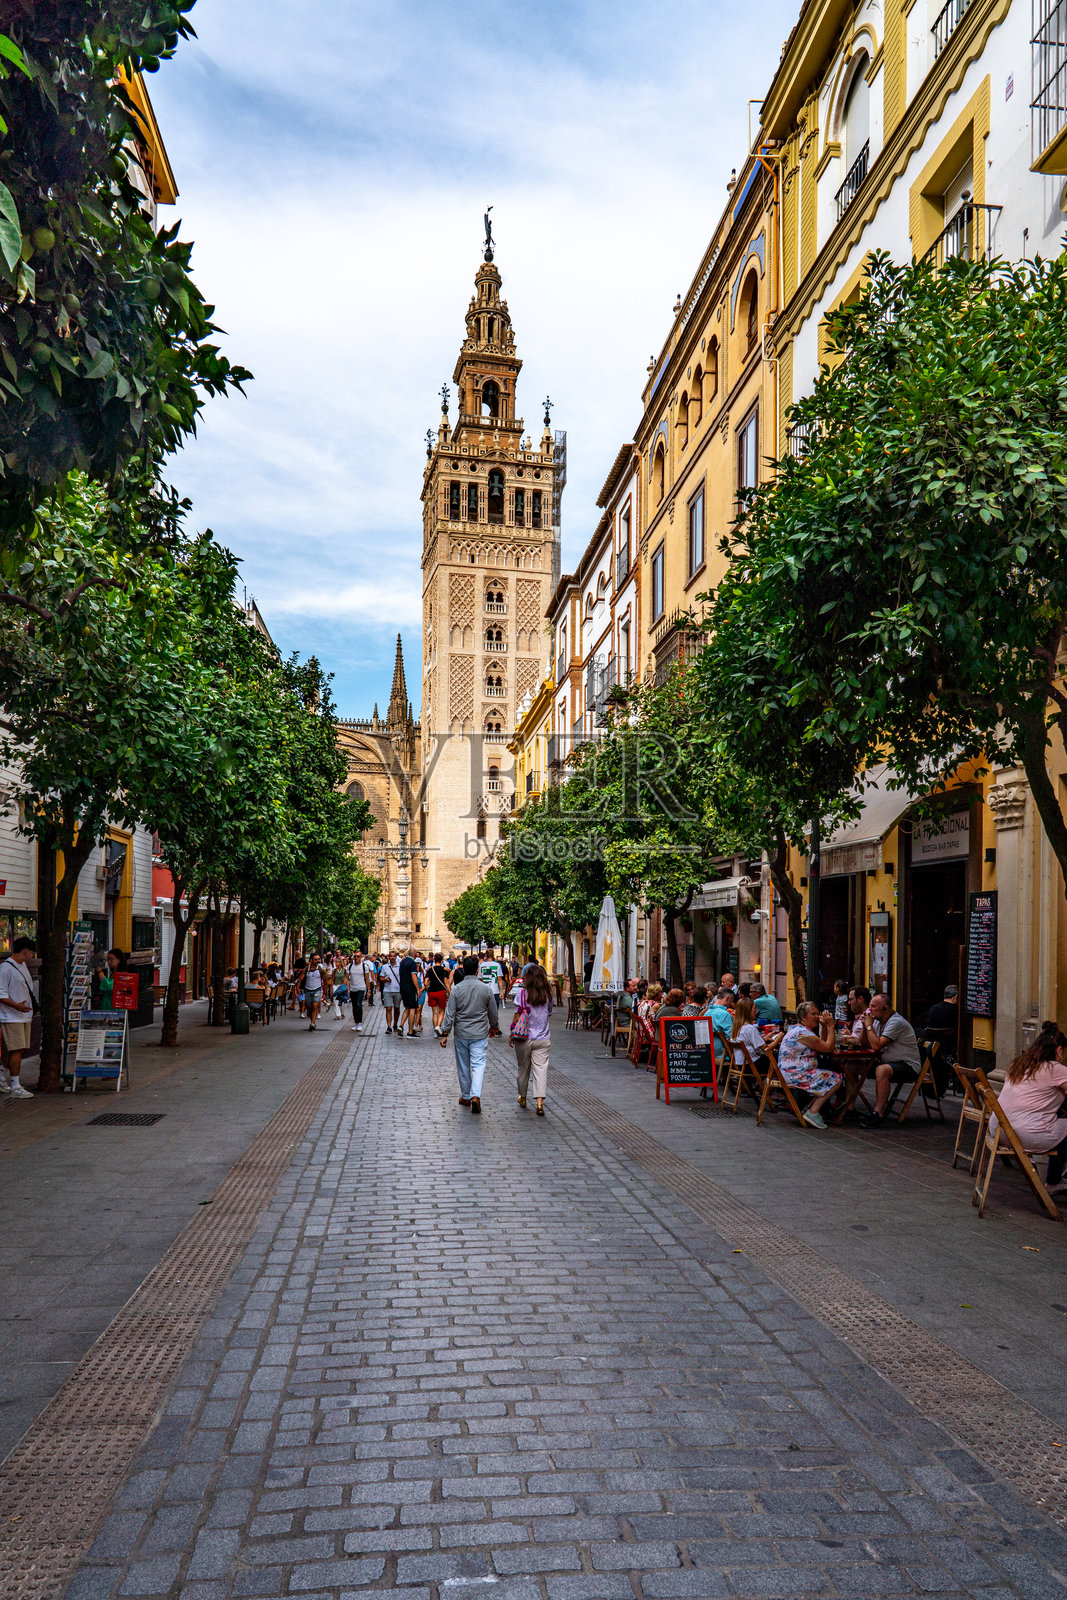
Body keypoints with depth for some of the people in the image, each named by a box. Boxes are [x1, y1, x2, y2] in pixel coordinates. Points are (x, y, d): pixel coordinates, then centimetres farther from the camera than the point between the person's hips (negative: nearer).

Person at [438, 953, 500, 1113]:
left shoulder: (456, 989, -7)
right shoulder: (486, 989, -5)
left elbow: (450, 1013, -8)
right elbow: (493, 1013, 6)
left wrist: (445, 1034, -2)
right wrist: (493, 1027, 24)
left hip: (461, 1034, 1)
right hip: (480, 1034, -1)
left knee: (463, 1066, 14)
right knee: (478, 1065, -1)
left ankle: (466, 1097, 26)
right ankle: (476, 1096, -19)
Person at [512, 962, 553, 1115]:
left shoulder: (522, 993, -10)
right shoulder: (548, 994, -2)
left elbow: (517, 1016, -7)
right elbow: (549, 1015, 9)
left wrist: (512, 1035, 3)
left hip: (524, 1038, -1)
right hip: (543, 1038, 1)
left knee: (523, 1068, 15)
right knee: (541, 1068, 1)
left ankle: (522, 1098, 31)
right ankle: (539, 1102, -11)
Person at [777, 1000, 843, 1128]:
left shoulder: (796, 1028, 14)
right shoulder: (803, 1033, -19)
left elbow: (822, 1044, 19)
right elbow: (829, 1048, -16)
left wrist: (824, 1026, 5)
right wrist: (831, 1026, -10)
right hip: (796, 1075, -11)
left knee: (829, 1075, 20)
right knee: (836, 1079, -7)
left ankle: (810, 1108, 14)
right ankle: (813, 1112, -7)